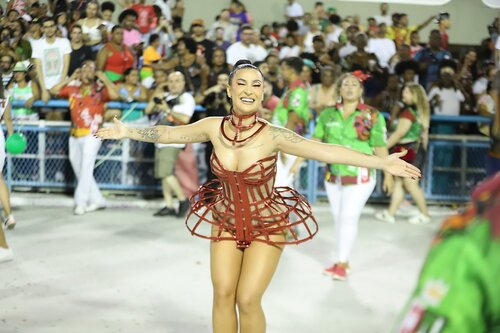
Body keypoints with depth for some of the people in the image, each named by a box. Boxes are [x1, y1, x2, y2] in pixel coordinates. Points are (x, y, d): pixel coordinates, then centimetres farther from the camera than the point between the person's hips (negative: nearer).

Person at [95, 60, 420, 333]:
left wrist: (380, 162, -39)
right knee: (223, 295, 0)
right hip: (227, 221, 3)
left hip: (267, 225, -3)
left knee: (248, 300, -7)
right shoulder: (213, 127, -14)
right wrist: (127, 131, 12)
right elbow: (169, 133, 2)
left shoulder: (273, 135, -24)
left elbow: (326, 150, -32)